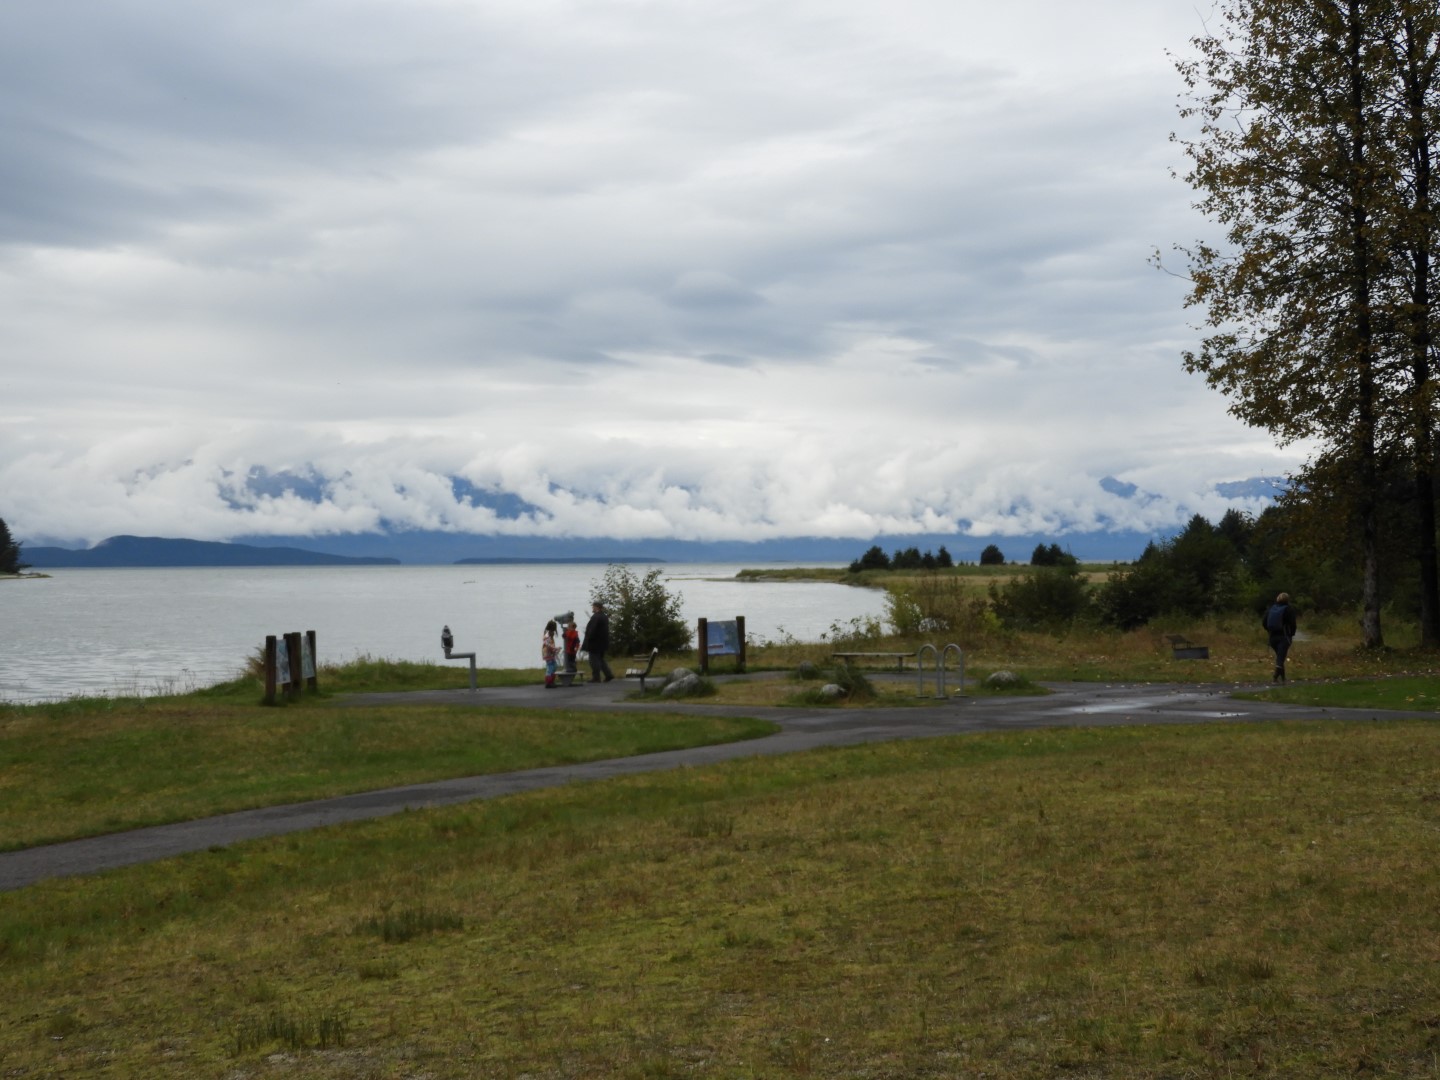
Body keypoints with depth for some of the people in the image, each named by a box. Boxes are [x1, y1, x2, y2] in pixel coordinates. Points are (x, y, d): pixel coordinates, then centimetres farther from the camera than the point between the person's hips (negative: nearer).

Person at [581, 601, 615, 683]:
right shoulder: (605, 617, 11)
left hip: (595, 642, -9)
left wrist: (587, 641, -14)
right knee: (600, 659, 18)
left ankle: (596, 677, 1)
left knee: (594, 660, -1)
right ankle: (609, 674, 10)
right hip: (603, 643, 9)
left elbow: (591, 630, -22)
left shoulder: (595, 617, -19)